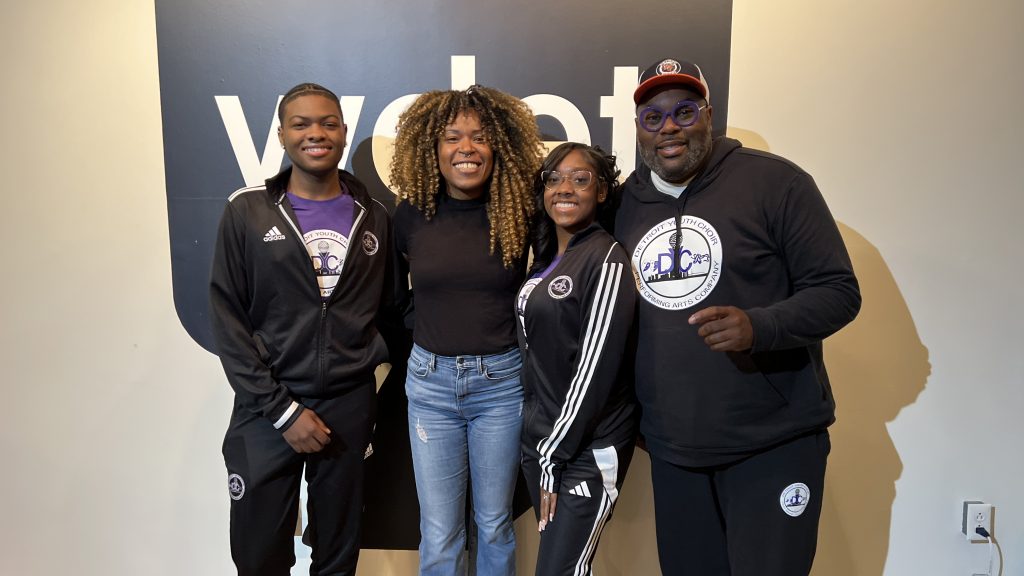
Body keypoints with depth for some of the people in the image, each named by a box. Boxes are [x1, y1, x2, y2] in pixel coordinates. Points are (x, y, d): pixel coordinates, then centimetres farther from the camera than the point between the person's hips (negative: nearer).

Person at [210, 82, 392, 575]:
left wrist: (371, 357, -1)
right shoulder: (246, 211, -3)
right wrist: (281, 409, -11)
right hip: (267, 408, -1)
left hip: (351, 404, 2)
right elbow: (227, 319, -6)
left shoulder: (374, 216, 4)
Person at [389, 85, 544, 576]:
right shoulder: (411, 214, -2)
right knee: (439, 536, 8)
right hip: (430, 382, 1)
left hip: (502, 382, 0)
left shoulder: (521, 213, -6)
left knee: (494, 524, 15)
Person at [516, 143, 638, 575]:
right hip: (539, 436, 7)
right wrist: (542, 449, 10)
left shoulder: (607, 260, -14)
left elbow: (596, 369, -18)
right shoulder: (546, 258, 10)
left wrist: (555, 456, -14)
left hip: (586, 448, -7)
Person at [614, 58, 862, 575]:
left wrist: (758, 328, -26)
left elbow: (838, 290, -8)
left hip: (774, 444, -4)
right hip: (671, 449, 5)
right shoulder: (626, 203, 6)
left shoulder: (775, 182, -8)